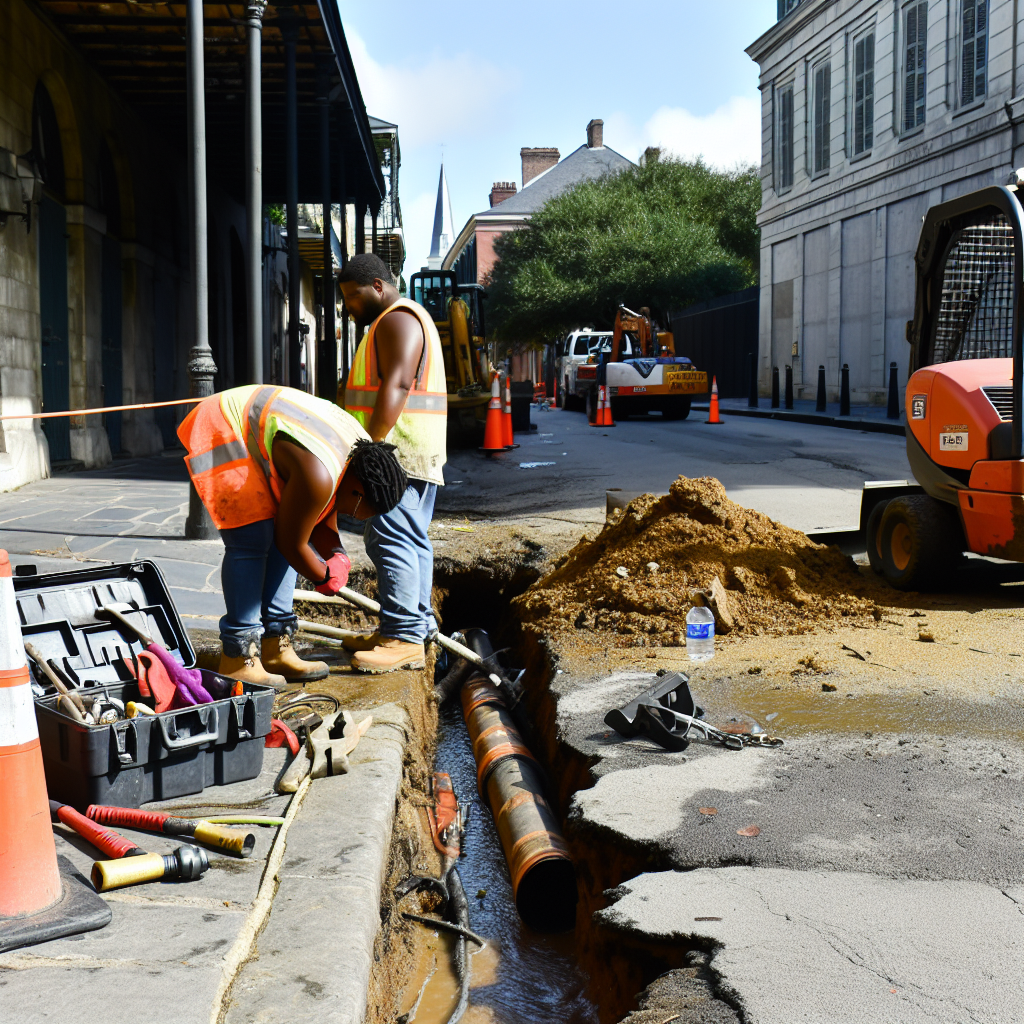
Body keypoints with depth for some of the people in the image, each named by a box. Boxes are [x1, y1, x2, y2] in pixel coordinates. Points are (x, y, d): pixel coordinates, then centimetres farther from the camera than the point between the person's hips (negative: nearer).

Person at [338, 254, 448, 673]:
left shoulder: (398, 320, -10)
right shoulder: (401, 320, 24)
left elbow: (396, 387, -22)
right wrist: (371, 446, 23)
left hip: (398, 451, -11)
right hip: (406, 456, 11)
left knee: (391, 539, -15)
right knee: (410, 541, 11)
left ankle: (404, 638, -17)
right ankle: (415, 626, 16)